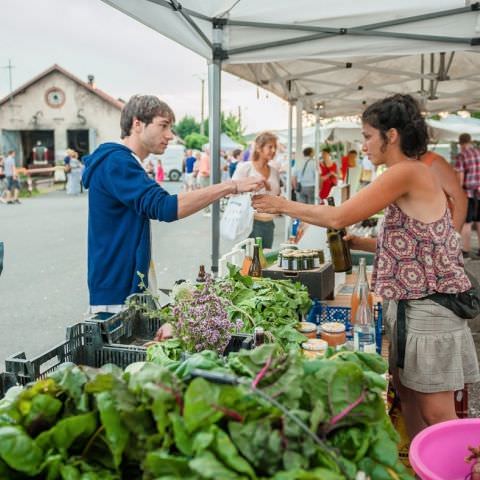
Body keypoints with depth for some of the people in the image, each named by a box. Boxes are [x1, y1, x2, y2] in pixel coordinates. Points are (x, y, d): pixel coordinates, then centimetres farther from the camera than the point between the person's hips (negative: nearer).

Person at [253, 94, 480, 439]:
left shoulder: (407, 172, -18)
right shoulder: (414, 176, 12)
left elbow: (339, 217, -20)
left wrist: (284, 205, -9)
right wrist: (359, 243, 5)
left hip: (430, 305, -10)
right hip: (410, 302, 10)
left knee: (436, 413, 1)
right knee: (406, 392, 19)